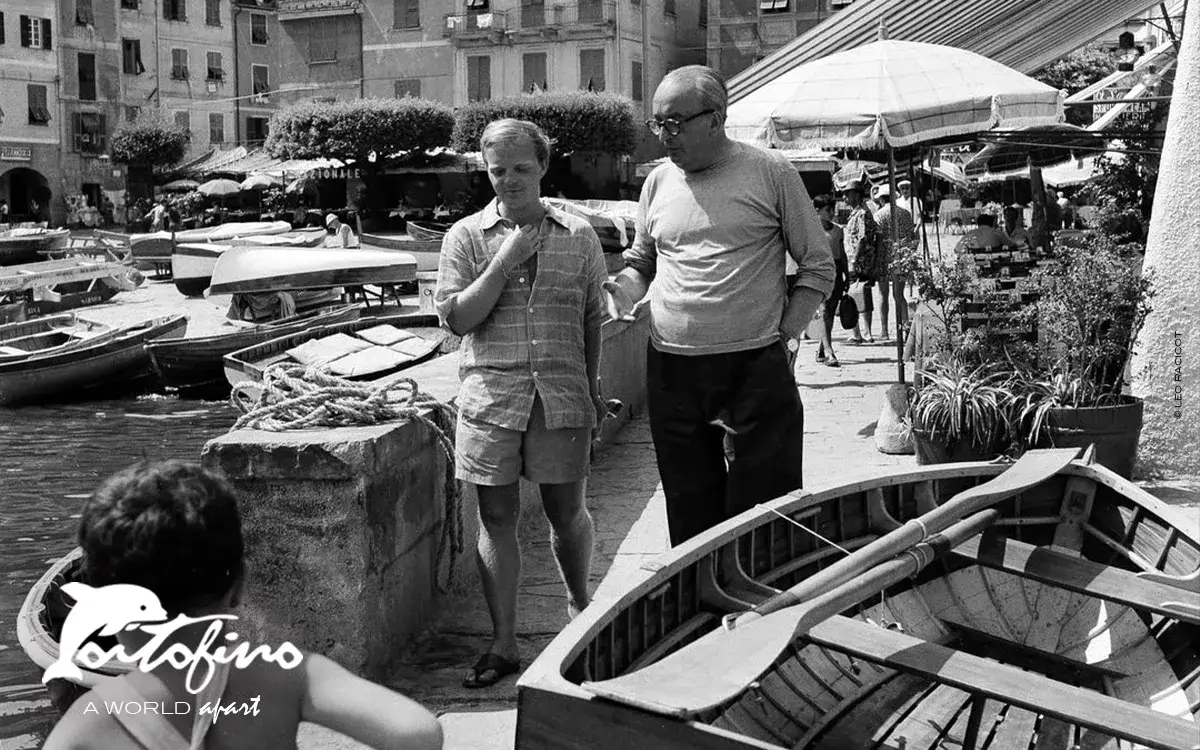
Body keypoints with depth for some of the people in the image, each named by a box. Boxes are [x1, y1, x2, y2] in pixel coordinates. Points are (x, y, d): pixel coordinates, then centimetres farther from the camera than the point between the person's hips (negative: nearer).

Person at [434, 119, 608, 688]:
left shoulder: (579, 235, 7)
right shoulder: (466, 237, 4)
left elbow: (593, 318, 13)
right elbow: (456, 317, -4)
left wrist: (593, 389, 13)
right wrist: (505, 261, -11)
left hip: (562, 397, 0)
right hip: (490, 396, 0)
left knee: (567, 512, 9)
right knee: (496, 516, 3)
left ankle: (579, 603, 37)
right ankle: (502, 644, 12)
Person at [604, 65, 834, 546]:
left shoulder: (770, 173, -1)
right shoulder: (658, 182, 10)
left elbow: (818, 266, 3)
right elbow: (641, 263, 22)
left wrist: (786, 335, -6)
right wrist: (624, 290, 0)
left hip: (756, 368, -4)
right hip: (671, 372, 4)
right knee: (690, 518, 12)